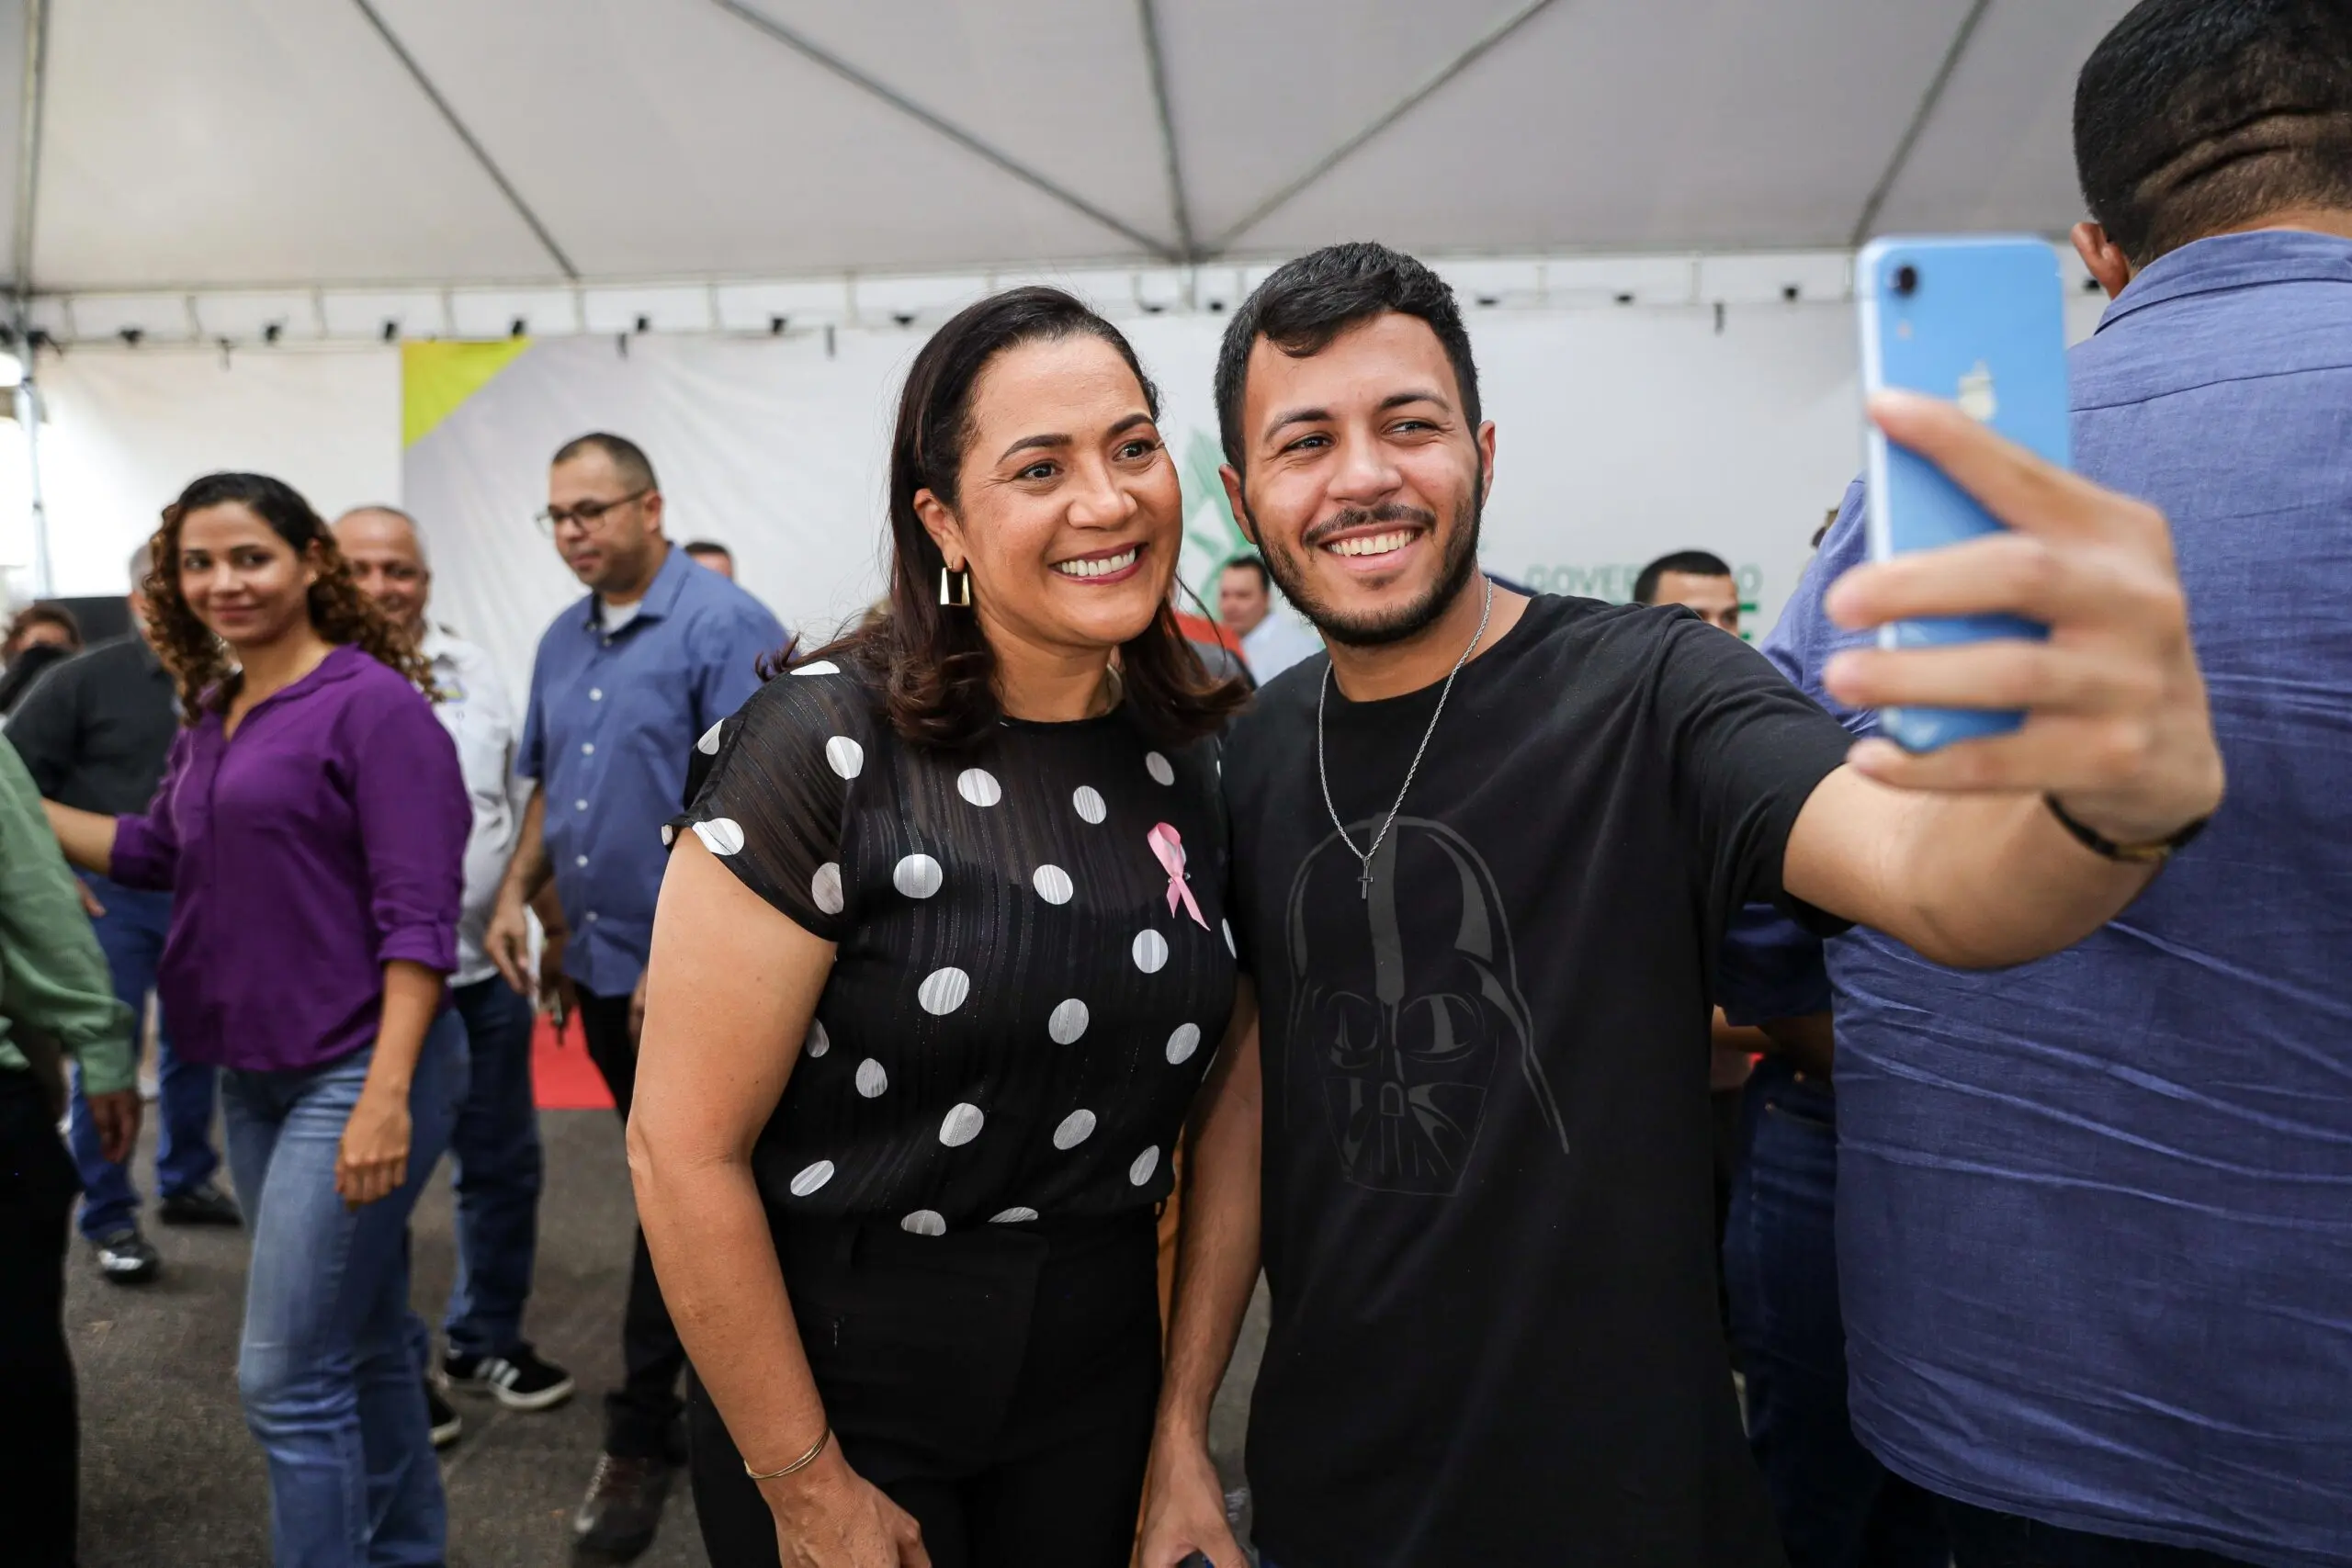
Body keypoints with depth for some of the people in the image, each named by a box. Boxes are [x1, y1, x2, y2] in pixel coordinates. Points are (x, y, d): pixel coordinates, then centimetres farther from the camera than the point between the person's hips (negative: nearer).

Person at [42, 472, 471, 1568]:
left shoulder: (374, 703, -14)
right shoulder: (211, 712, 10)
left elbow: (417, 917, -18)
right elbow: (154, 851, 22)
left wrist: (386, 1097, -23)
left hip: (354, 1073, -8)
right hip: (252, 1075, 8)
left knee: (284, 1379, -4)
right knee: (360, 1342, 20)